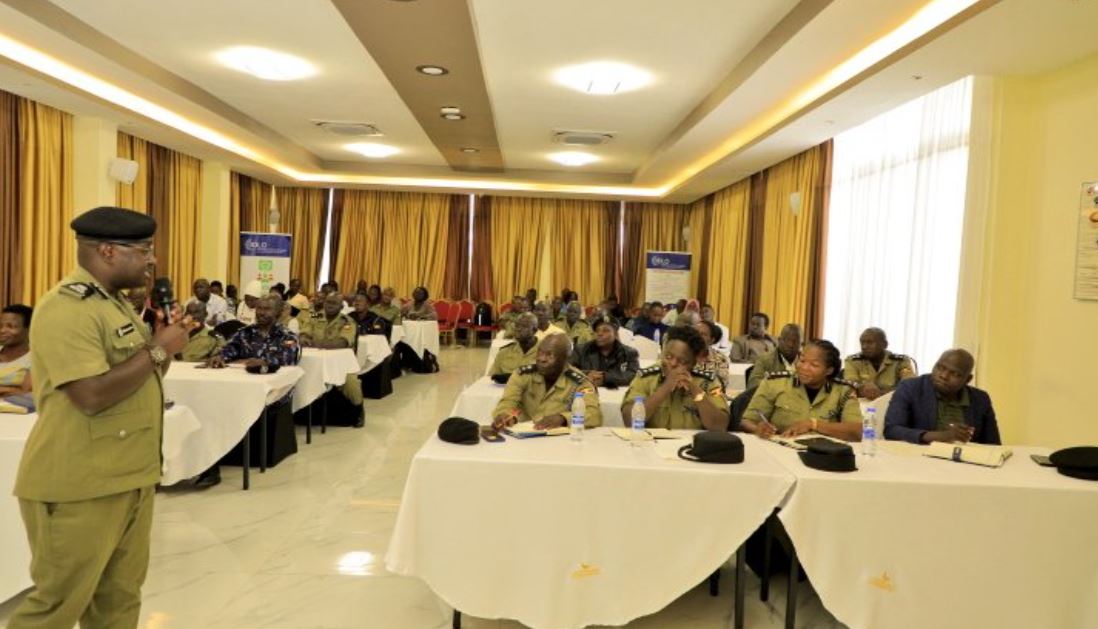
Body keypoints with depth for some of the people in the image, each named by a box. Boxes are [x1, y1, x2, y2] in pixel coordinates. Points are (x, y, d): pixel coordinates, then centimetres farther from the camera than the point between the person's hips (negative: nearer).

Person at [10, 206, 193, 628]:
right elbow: (93, 396, -27)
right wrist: (158, 349, -18)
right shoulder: (66, 308, -18)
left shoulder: (116, 302, 12)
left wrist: (166, 345, 0)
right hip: (79, 486, -9)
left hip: (131, 476, 9)